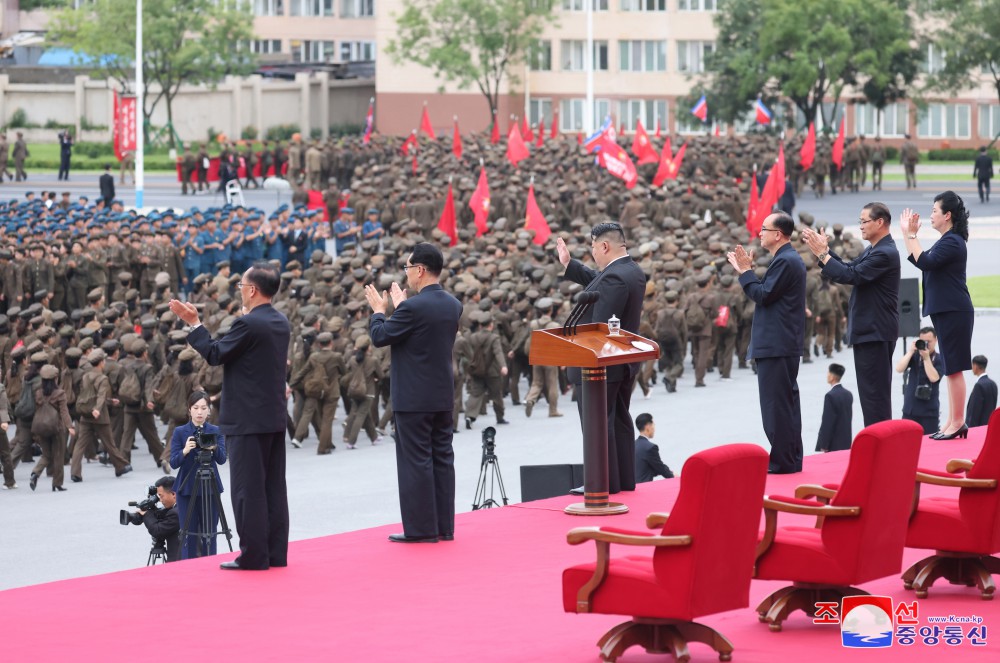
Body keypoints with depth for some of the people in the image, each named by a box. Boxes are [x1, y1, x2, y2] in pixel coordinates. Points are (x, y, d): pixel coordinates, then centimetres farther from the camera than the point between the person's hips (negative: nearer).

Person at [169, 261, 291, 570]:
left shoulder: (247, 324, -17)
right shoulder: (281, 323, 9)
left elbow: (215, 354, -12)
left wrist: (193, 323, -6)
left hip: (248, 418, -9)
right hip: (275, 416, 9)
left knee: (248, 489, -4)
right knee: (274, 486, 11)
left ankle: (254, 556, -4)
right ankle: (276, 553, 14)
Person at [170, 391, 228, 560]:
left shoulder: (216, 431, 3)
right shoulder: (179, 432, 0)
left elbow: (222, 459, -8)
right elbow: (173, 462, -8)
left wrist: (214, 448, -28)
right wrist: (185, 451, -28)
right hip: (187, 488, -1)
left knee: (209, 534, 1)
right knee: (190, 535, -1)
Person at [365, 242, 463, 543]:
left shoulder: (413, 307, -19)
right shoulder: (453, 305, 6)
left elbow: (380, 337, -11)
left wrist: (378, 310, 6)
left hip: (414, 398, -8)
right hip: (443, 397, 8)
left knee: (416, 462, -3)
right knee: (442, 459, 10)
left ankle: (421, 528, -2)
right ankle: (444, 526, 14)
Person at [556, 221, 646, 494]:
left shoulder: (613, 278, -23)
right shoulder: (632, 271, 8)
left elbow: (600, 326, -25)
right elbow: (597, 281, 24)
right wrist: (569, 265, 26)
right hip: (624, 364, 10)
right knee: (620, 422, 15)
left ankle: (605, 483, -1)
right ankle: (624, 480, 19)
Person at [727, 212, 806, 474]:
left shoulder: (785, 261, -15)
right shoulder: (789, 259, 17)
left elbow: (763, 295, -18)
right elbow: (768, 293, 19)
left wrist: (746, 271, -9)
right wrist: (746, 271, 17)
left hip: (775, 345, -11)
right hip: (785, 344, 11)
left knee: (776, 404, -8)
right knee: (787, 402, 13)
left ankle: (782, 462, -7)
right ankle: (792, 459, 18)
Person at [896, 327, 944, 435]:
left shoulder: (939, 359, 0)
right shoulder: (914, 356, 7)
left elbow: (933, 378, -14)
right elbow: (899, 369, -6)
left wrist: (926, 358, -16)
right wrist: (910, 351, -12)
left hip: (929, 411, -2)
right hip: (910, 410, 2)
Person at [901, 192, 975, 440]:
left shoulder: (952, 242, -15)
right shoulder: (947, 240, 18)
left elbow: (925, 262, -24)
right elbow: (922, 262, 22)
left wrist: (910, 235, -18)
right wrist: (910, 235, 16)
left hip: (954, 313, -11)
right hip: (947, 311, 11)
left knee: (954, 368, -8)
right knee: (951, 368, 13)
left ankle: (958, 422, -5)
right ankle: (953, 422, 17)